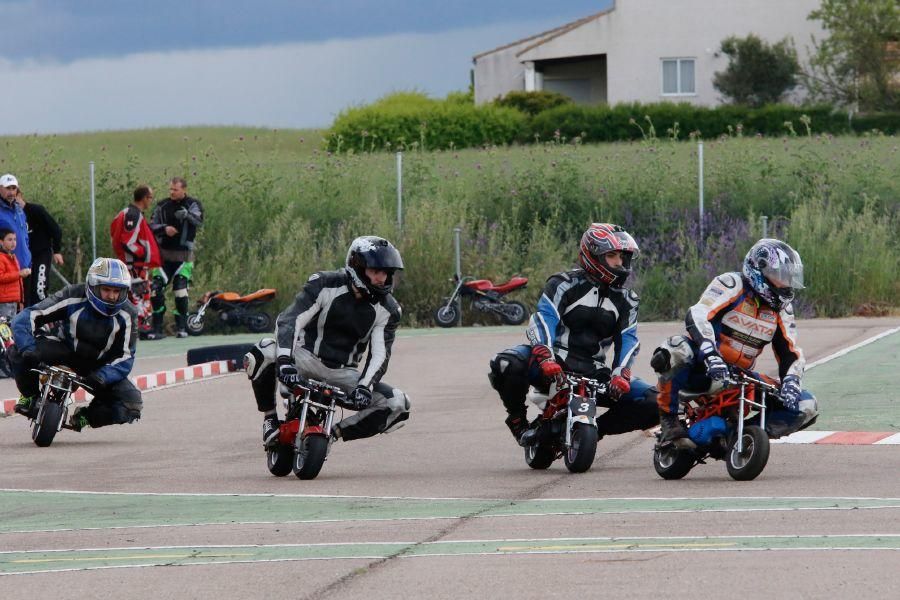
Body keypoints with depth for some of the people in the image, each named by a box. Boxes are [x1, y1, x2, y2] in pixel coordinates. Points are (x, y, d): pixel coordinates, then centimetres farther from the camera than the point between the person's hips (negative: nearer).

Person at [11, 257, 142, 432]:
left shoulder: (127, 315, -14)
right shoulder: (73, 297, -21)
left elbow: (125, 357, -13)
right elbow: (25, 318, -23)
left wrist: (103, 376, -33)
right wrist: (28, 349, -40)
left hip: (99, 366, 2)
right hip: (66, 350, -2)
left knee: (131, 404, -23)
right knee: (18, 351, -30)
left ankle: (85, 417, 7)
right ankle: (30, 395, 0)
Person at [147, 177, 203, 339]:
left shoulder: (193, 204, -1)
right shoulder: (162, 206, 7)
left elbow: (199, 221, -19)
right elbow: (152, 225, 7)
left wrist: (187, 215, -39)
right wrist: (164, 228, -13)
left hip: (183, 254, -3)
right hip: (163, 253, 3)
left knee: (180, 290, -8)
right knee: (156, 289, -6)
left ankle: (182, 327, 5)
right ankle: (157, 328, 0)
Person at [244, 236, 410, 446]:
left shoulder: (388, 309, -4)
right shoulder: (325, 285, -13)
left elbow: (379, 354, -8)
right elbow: (289, 320, -22)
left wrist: (364, 386, -28)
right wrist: (285, 362, -38)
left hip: (344, 373, 3)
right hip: (307, 358, -3)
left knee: (398, 405, -16)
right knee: (264, 352, -35)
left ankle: (332, 433, -4)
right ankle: (270, 418, -12)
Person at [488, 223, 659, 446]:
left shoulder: (625, 300, 13)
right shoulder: (565, 284, -2)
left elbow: (628, 340, 2)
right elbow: (543, 320, -16)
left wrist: (621, 374, -18)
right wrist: (545, 358, -34)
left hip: (595, 372, 4)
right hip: (556, 366, -4)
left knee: (653, 404, -11)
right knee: (507, 365, -34)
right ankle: (517, 419, -4)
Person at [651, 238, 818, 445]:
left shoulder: (781, 309, 9)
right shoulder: (732, 285, -11)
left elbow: (790, 352, 7)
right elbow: (697, 315, -26)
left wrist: (791, 381, -15)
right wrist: (710, 355, -42)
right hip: (702, 369, -6)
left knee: (805, 405, -6)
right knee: (679, 349, -41)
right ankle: (668, 418, -22)